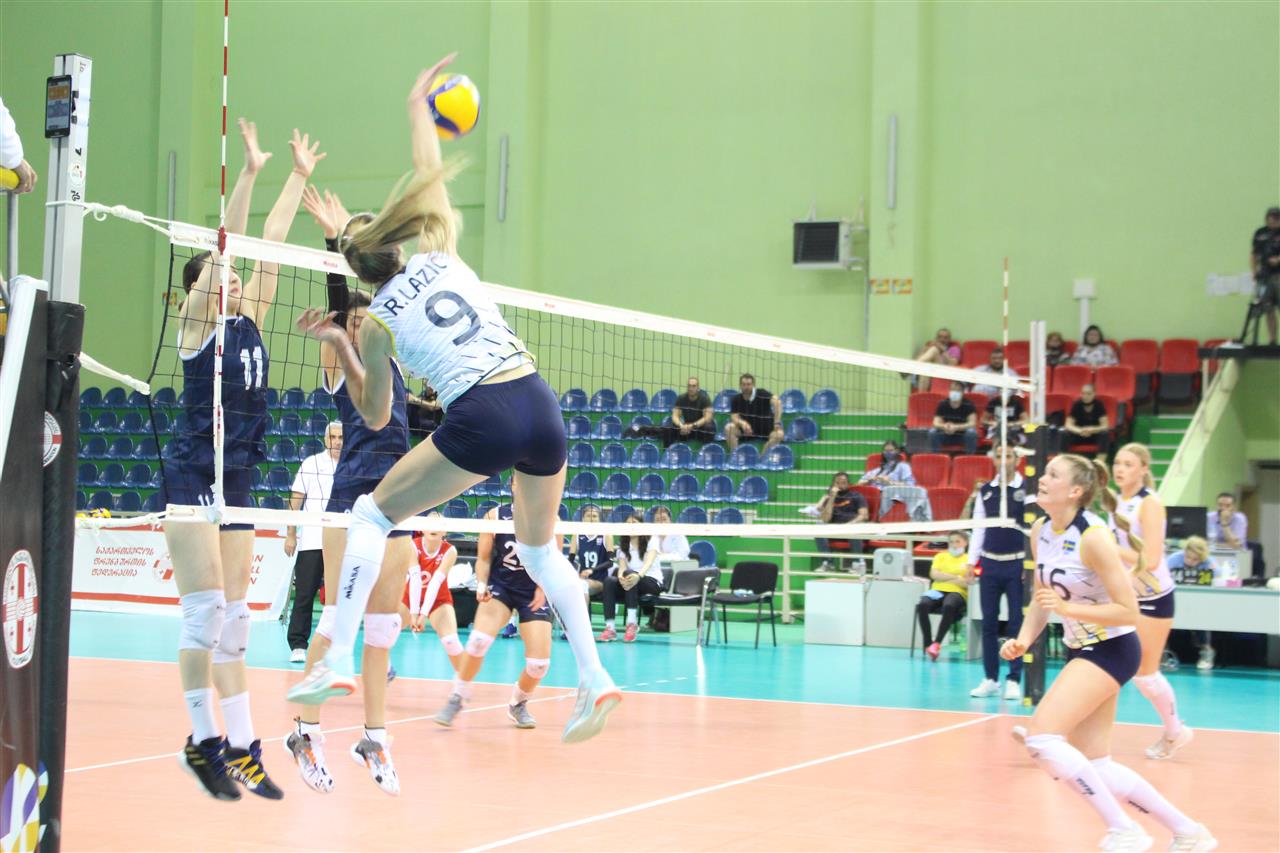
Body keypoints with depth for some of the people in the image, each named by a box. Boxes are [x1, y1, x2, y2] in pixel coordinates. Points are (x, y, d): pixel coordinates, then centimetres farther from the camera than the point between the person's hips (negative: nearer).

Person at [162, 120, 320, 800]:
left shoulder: (248, 321, 11)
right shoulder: (197, 322, -5)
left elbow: (270, 242, 15)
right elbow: (226, 243, -15)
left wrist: (299, 177, 18)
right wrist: (249, 172, -21)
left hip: (236, 477, 7)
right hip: (192, 474, -7)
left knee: (233, 616, 7)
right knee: (205, 609, -10)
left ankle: (240, 748, 9)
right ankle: (203, 742, -3)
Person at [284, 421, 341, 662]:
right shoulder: (311, 464, 4)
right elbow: (296, 500, 5)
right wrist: (290, 534, -1)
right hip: (311, 541, -1)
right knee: (304, 595, -2)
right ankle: (298, 646, 1)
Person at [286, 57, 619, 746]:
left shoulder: (375, 322, 7)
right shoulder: (441, 256, 14)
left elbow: (375, 416, 18)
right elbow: (430, 178, 32)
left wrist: (339, 346, 23)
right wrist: (418, 111, 42)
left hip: (480, 419, -5)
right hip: (539, 405, 5)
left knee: (370, 515, 13)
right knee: (539, 546, 24)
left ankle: (338, 661, 2)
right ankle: (593, 680, 13)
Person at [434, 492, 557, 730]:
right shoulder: (495, 516, -6)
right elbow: (484, 558, 1)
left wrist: (543, 587, -15)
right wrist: (481, 584, -16)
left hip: (534, 593, 1)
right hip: (500, 586, -1)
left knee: (539, 663, -8)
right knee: (479, 639, -26)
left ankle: (518, 704, 24)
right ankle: (457, 699, -5)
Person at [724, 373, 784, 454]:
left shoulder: (761, 394, -17)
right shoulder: (736, 399, -5)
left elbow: (777, 402, -32)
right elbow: (734, 417, -12)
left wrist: (777, 422, -41)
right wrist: (742, 423, -36)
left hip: (766, 430, -2)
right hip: (747, 430, 2)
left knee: (779, 434, -32)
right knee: (729, 428, -23)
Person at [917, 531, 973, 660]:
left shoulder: (969, 560, 13)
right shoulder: (941, 556, 22)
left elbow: (968, 582, 0)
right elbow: (934, 574, 3)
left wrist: (946, 577, -7)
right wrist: (957, 578, -3)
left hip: (958, 593, -3)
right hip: (938, 591, 3)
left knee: (949, 606, -40)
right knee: (922, 605, -32)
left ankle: (937, 643, -34)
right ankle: (928, 644, -30)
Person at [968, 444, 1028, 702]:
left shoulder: (1027, 489, -2)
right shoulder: (985, 492, 10)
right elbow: (978, 529, 13)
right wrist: (972, 561, 7)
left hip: (1017, 564, -4)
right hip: (990, 563, 4)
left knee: (1017, 624, -1)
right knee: (989, 623, 5)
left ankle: (1014, 680, 4)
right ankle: (990, 679, 11)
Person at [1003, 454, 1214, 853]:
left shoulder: (1094, 537, -22)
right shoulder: (1040, 532, 1)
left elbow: (1128, 612, -21)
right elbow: (1042, 599, 13)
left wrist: (1067, 608, -29)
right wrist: (1024, 640, -4)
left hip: (1111, 649, -8)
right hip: (1080, 650, 9)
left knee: (1041, 738, -20)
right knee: (1094, 765, 8)